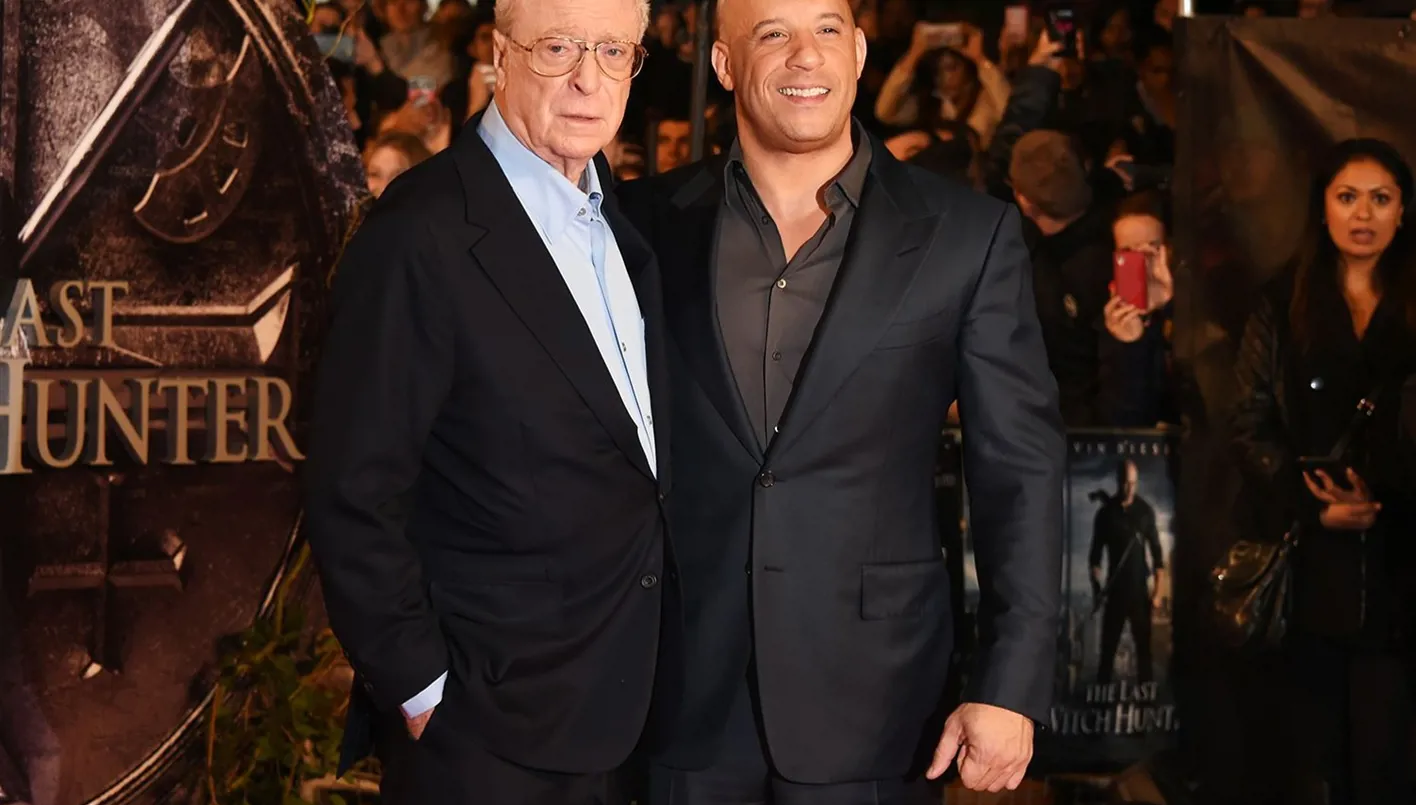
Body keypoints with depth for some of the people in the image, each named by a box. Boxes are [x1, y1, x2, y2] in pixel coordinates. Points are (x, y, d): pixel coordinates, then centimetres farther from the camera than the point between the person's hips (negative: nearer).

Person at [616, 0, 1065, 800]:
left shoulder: (968, 233, -4)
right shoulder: (651, 223, 1)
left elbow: (1021, 469, -3)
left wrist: (1012, 688, -7)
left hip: (866, 688, -1)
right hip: (683, 691, 2)